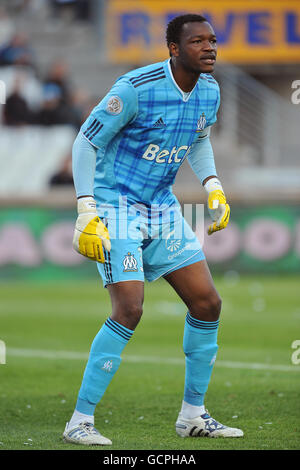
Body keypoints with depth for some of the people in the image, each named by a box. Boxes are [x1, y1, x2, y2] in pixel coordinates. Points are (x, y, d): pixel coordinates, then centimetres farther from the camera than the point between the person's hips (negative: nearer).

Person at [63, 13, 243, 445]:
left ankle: (193, 415, 16)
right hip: (115, 206, -7)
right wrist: (87, 212, -21)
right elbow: (85, 143, -15)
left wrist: (213, 187, 7)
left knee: (207, 303, 2)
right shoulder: (136, 87, -21)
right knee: (129, 310, -20)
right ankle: (79, 422, -11)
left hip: (163, 210, 7)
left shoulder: (209, 91, 1)